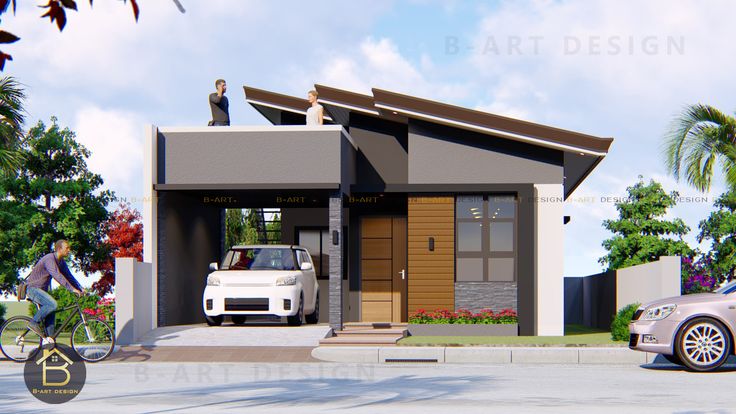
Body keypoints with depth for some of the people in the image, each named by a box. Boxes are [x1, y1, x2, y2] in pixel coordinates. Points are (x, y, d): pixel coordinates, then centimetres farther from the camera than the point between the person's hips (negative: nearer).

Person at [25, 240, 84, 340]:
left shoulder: (61, 262, 7)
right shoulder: (49, 259, -23)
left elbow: (69, 276, 11)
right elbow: (57, 276, -33)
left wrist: (80, 289, 0)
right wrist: (72, 289, -37)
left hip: (42, 289, 9)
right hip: (33, 288, -9)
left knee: (51, 315, 3)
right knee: (52, 304, -28)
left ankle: (49, 339, 4)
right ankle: (34, 323, -15)